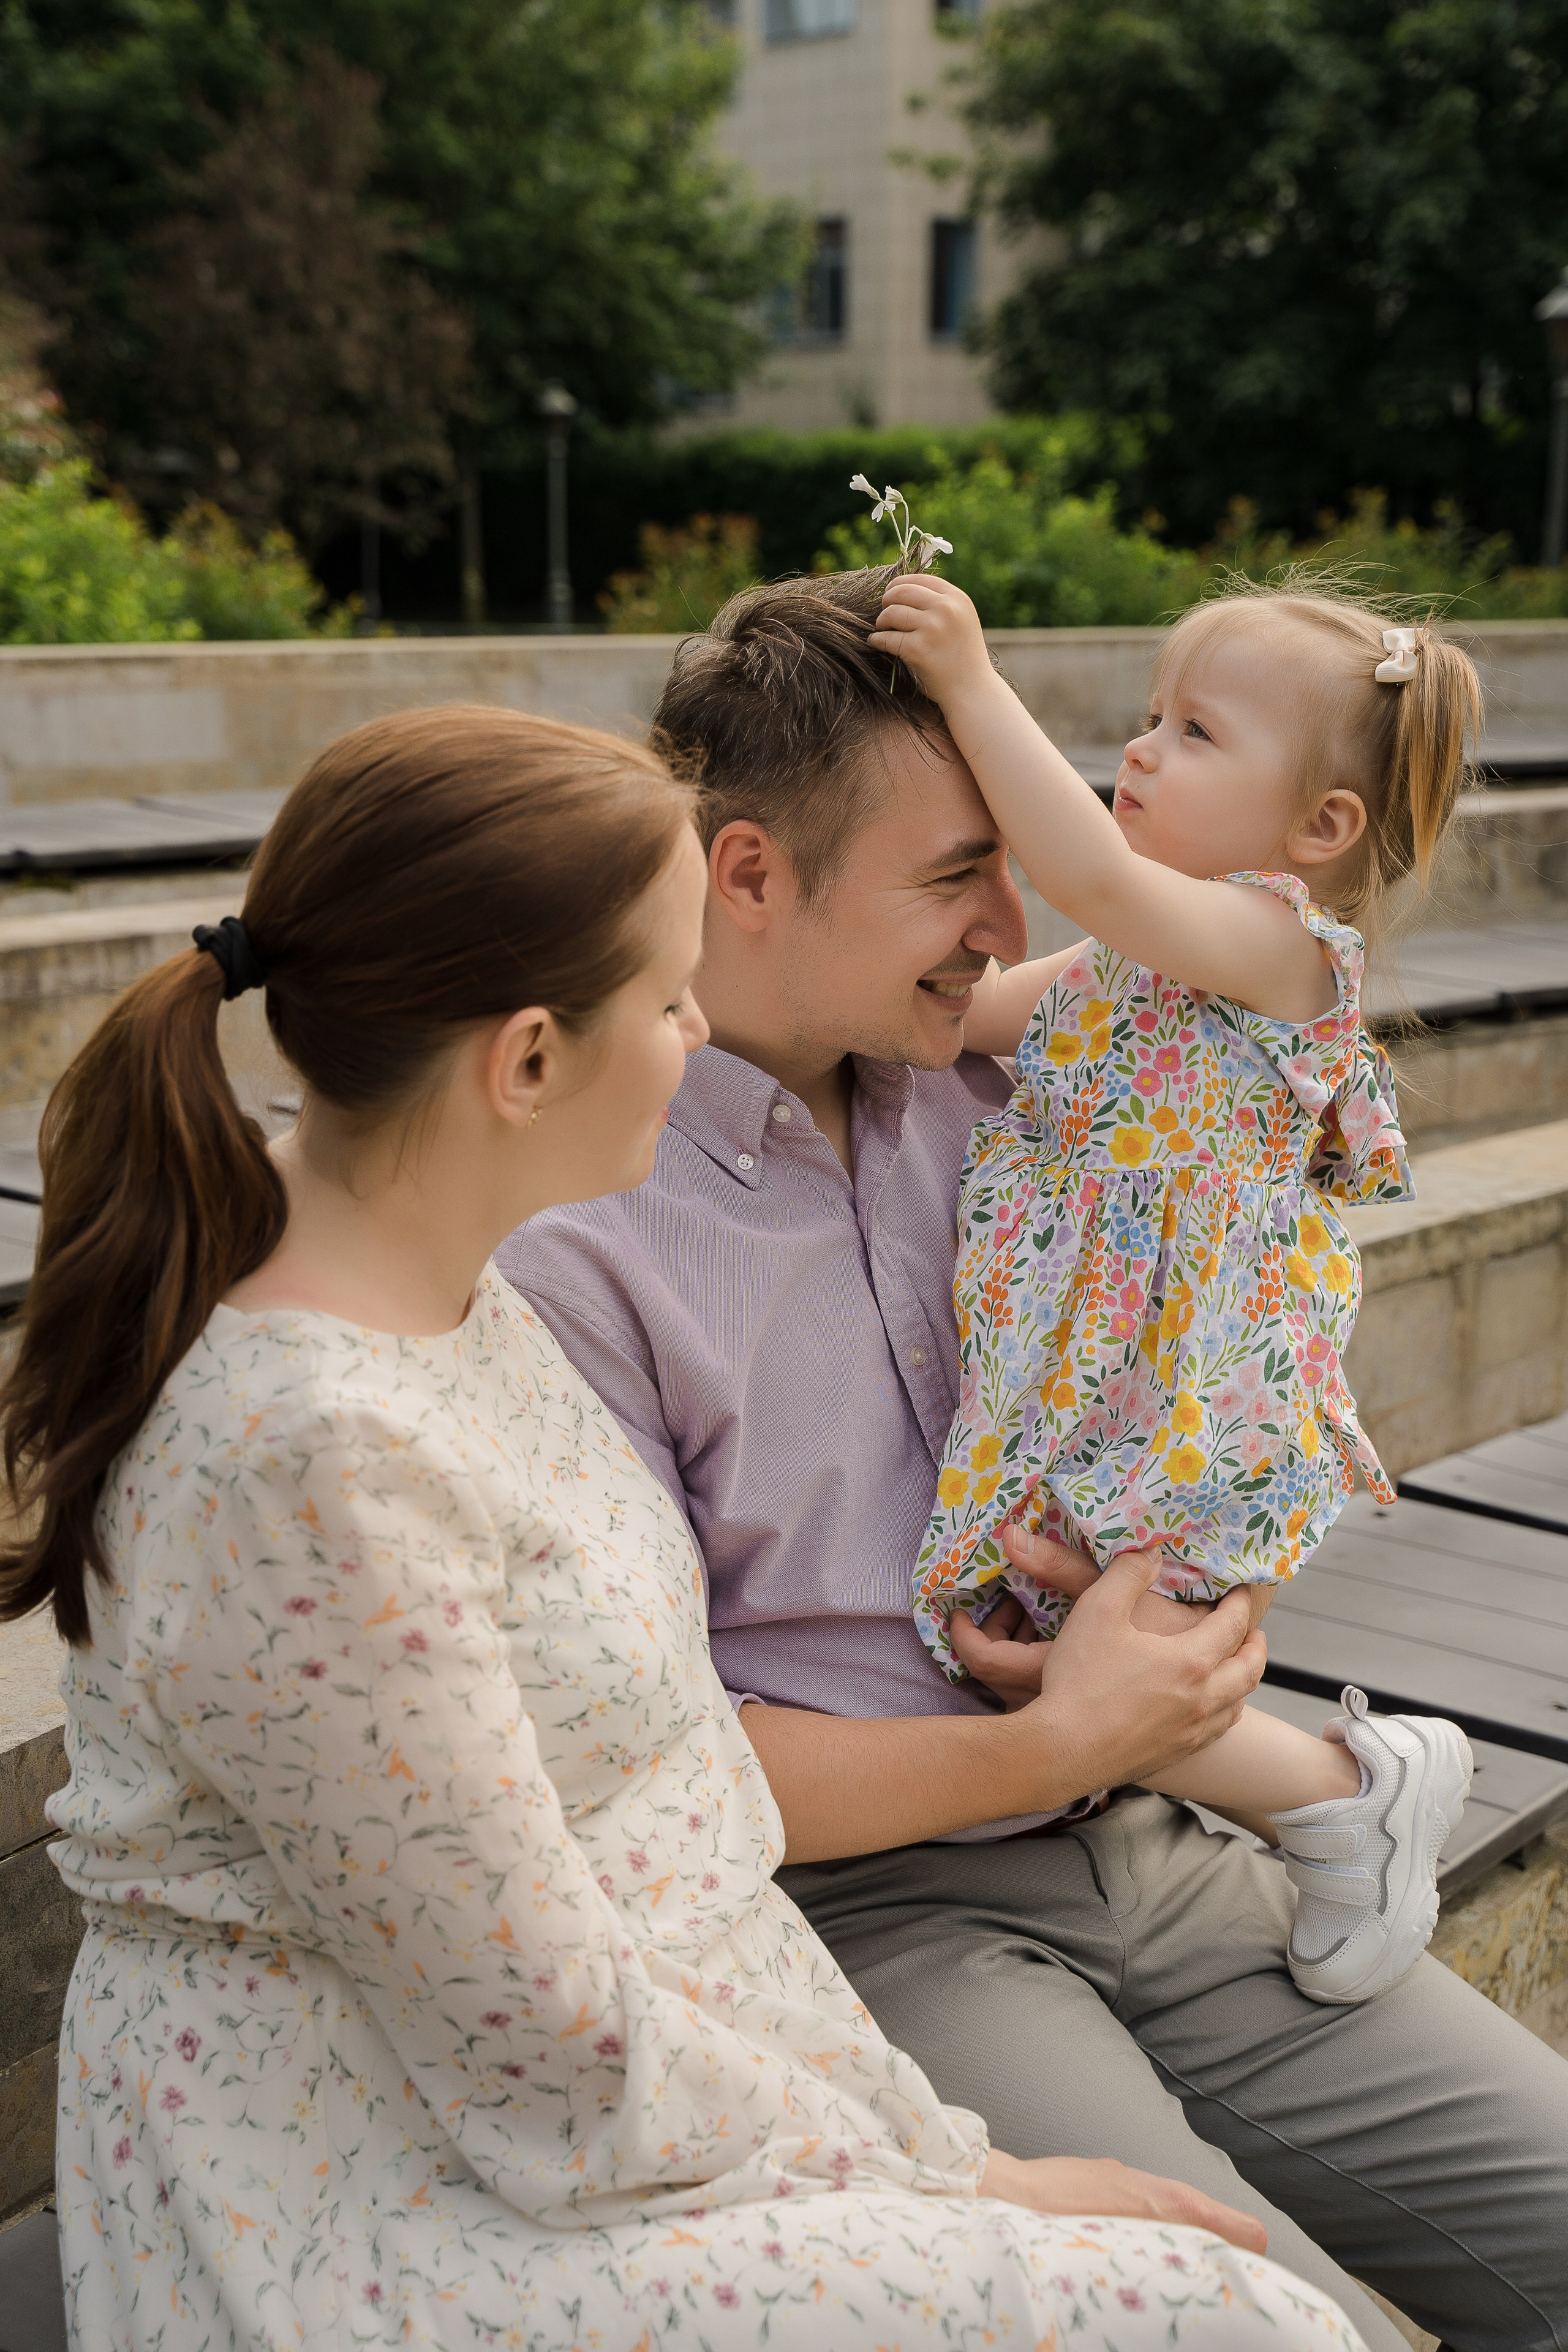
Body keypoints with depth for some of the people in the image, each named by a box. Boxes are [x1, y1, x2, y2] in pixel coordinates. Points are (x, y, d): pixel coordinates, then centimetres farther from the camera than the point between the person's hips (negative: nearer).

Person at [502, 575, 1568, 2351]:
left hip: (1144, 1859, 7)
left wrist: (1170, 1592, 0)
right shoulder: (565, 1244, -14)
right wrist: (1060, 1744, -13)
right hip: (859, 1921, -6)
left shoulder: (975, 1098, 8)